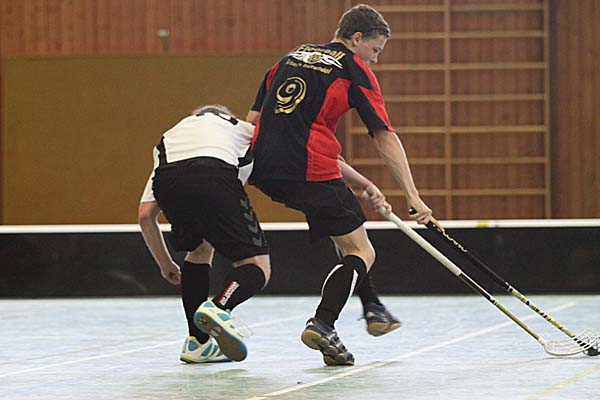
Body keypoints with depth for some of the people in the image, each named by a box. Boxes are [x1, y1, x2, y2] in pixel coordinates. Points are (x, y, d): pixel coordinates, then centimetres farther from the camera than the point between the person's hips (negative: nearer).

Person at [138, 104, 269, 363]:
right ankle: (218, 308, -25)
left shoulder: (168, 139, 42)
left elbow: (145, 215, 34)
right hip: (216, 177, -3)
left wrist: (165, 264, 45)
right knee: (257, 266, 5)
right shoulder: (240, 127, 39)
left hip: (168, 184, 3)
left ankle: (197, 342, 23)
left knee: (200, 249, 30)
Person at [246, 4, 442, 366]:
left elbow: (253, 118, 20)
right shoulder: (355, 69, 5)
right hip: (311, 172, -7)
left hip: (264, 169, 7)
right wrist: (413, 196, -4)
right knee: (361, 253, 3)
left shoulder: (291, 58, 23)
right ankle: (323, 324, -21)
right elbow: (385, 137, -1)